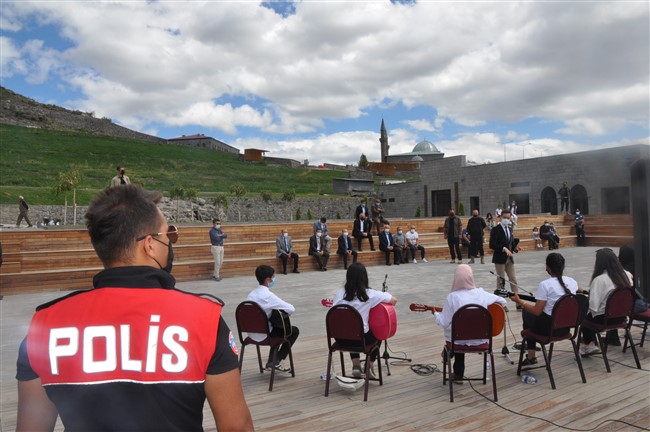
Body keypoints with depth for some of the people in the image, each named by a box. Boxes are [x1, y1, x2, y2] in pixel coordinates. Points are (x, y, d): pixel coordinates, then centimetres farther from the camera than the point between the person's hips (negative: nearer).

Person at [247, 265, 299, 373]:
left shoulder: (251, 294, 2)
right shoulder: (268, 295, -21)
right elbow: (291, 309, -24)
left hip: (252, 333, 8)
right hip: (263, 335, -8)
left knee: (276, 327, 33)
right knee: (294, 330, 9)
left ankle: (272, 361, 29)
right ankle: (276, 361, 9)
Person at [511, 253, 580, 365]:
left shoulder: (545, 284, -20)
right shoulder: (571, 281, 0)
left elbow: (537, 311, -20)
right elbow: (579, 290, 27)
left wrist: (519, 301, -8)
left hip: (549, 328, -6)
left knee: (526, 313, 20)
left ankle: (531, 355, 26)